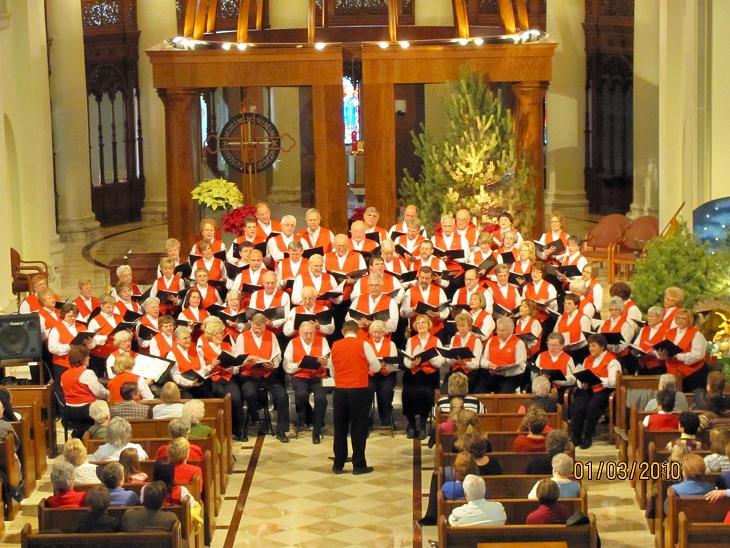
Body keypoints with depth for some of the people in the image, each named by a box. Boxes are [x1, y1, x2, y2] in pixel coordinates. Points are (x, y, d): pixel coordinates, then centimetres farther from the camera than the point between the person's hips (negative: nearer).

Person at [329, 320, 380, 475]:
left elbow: (332, 372, 12)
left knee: (340, 428, 10)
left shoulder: (335, 346, 6)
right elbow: (376, 367, 0)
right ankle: (359, 465, 4)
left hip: (339, 391, 3)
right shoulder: (363, 344, -4)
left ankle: (338, 464, 11)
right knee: (359, 428, 3)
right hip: (359, 390, -3)